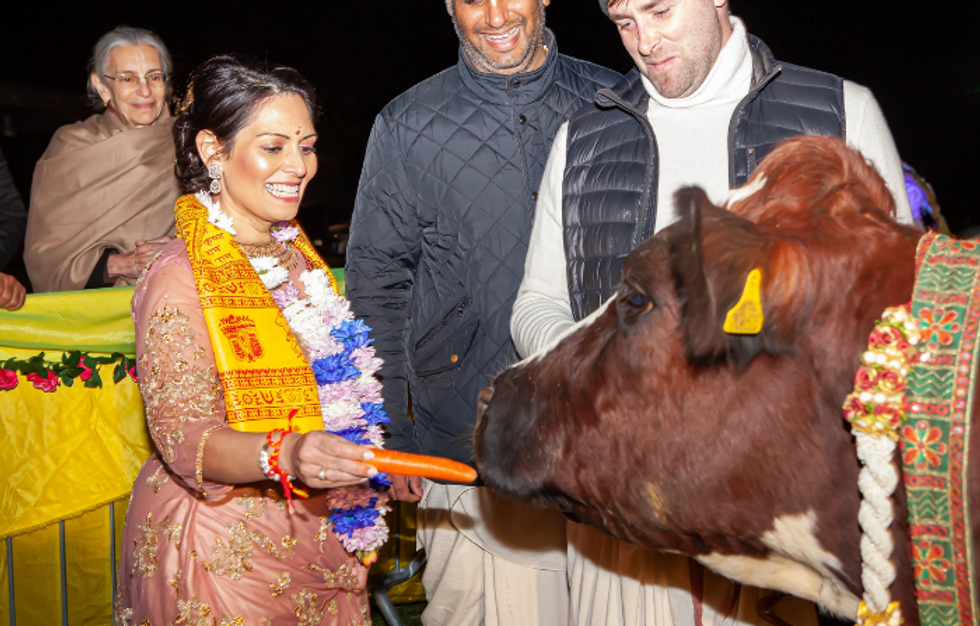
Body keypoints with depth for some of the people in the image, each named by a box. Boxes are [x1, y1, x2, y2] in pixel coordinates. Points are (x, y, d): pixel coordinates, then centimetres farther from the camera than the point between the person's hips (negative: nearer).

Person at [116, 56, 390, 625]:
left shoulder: (296, 254, 8)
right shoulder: (179, 278, -17)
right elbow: (183, 435, -24)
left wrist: (374, 465, 10)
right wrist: (286, 455, -41)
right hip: (227, 553, -7)